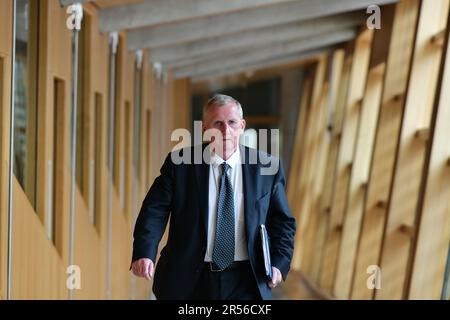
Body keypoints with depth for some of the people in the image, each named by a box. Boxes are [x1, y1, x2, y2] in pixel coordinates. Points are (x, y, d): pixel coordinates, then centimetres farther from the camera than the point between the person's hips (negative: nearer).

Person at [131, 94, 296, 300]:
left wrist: (279, 263, -9)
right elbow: (155, 211, -5)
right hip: (189, 281, 0)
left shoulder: (266, 167, 2)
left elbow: (282, 220, 7)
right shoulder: (180, 164, -1)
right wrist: (144, 253, -22)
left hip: (244, 283, 0)